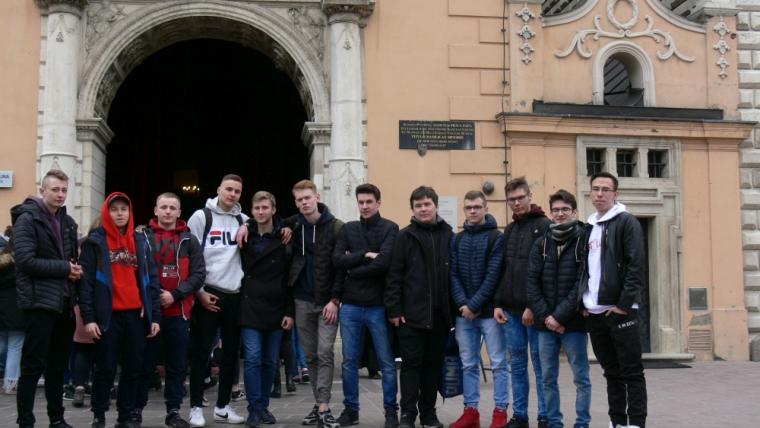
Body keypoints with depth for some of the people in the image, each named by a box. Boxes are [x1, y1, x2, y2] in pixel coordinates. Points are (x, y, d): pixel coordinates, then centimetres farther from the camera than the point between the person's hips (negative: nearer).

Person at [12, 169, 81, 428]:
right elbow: (25, 260, -18)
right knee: (33, 366, -4)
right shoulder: (27, 218, -8)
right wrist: (64, 268, -15)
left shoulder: (67, 222, 14)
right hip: (39, 302, -7)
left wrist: (75, 270, 0)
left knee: (58, 366, 13)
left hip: (63, 302, 7)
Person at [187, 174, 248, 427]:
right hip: (207, 294, -4)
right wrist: (199, 292, -9)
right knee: (201, 353, -1)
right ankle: (196, 408, 7)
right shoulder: (201, 216, -1)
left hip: (235, 295, 4)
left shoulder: (243, 220, 10)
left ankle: (223, 407, 19)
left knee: (231, 353, 9)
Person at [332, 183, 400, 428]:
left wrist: (353, 269, -7)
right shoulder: (348, 229, 10)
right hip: (350, 306, 3)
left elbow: (383, 263, -16)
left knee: (386, 362, 5)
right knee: (350, 361, 9)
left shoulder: (390, 228, -2)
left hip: (378, 306, -3)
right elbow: (337, 260, -4)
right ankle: (350, 408, 20)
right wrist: (365, 255, -12)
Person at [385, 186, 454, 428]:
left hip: (439, 314, 3)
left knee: (434, 364, 10)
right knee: (411, 363, 1)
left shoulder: (449, 236, 7)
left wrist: (453, 309, 4)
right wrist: (394, 309, -9)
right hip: (411, 314, -3)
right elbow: (394, 275, -3)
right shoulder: (405, 237, 0)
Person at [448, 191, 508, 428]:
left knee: (498, 363, 1)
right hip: (463, 312, 4)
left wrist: (474, 305, -15)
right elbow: (453, 274, 5)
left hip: (489, 311, -4)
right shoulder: (457, 239, 11)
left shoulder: (497, 238, -3)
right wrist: (462, 304, -10)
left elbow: (493, 275, -11)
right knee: (469, 364, 9)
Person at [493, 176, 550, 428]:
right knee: (517, 364, 10)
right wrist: (498, 303, 6)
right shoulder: (509, 230, 16)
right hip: (510, 309, 6)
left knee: (540, 364, 1)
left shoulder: (544, 226, -5)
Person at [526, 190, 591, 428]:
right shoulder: (541, 243, 8)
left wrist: (560, 315, -15)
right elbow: (531, 282, 3)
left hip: (573, 323, -4)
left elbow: (583, 284, -10)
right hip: (545, 323, 4)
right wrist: (545, 315, -8)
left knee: (581, 378, 4)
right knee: (548, 378, 9)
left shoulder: (584, 241, -3)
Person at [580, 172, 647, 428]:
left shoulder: (627, 222, -4)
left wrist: (624, 304, -16)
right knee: (611, 371, 13)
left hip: (620, 310, -6)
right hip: (594, 312, 7)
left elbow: (636, 266, -12)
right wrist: (582, 301, 8)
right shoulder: (589, 228, 16)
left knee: (631, 371, -1)